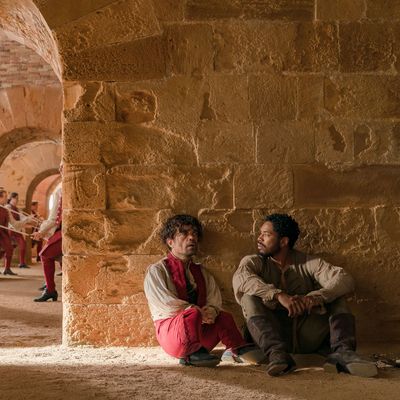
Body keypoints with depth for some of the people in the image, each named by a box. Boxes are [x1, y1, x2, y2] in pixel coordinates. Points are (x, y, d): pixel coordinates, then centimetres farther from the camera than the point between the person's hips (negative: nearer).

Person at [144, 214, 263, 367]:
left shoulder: (201, 272, 19)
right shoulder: (156, 271, -1)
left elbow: (215, 301, 7)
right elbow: (165, 303, -14)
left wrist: (211, 311, -17)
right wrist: (198, 312, -21)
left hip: (201, 327, 5)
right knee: (192, 314, -34)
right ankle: (190, 355, -20)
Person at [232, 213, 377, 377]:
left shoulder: (308, 263, 9)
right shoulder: (254, 262, 7)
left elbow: (345, 280, -8)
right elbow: (240, 279, -18)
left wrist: (314, 297, -27)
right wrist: (279, 295, -33)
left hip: (308, 336, 1)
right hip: (274, 335, -1)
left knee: (336, 296, -8)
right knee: (249, 298, -21)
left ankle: (342, 351, -31)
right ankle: (276, 353, -40)